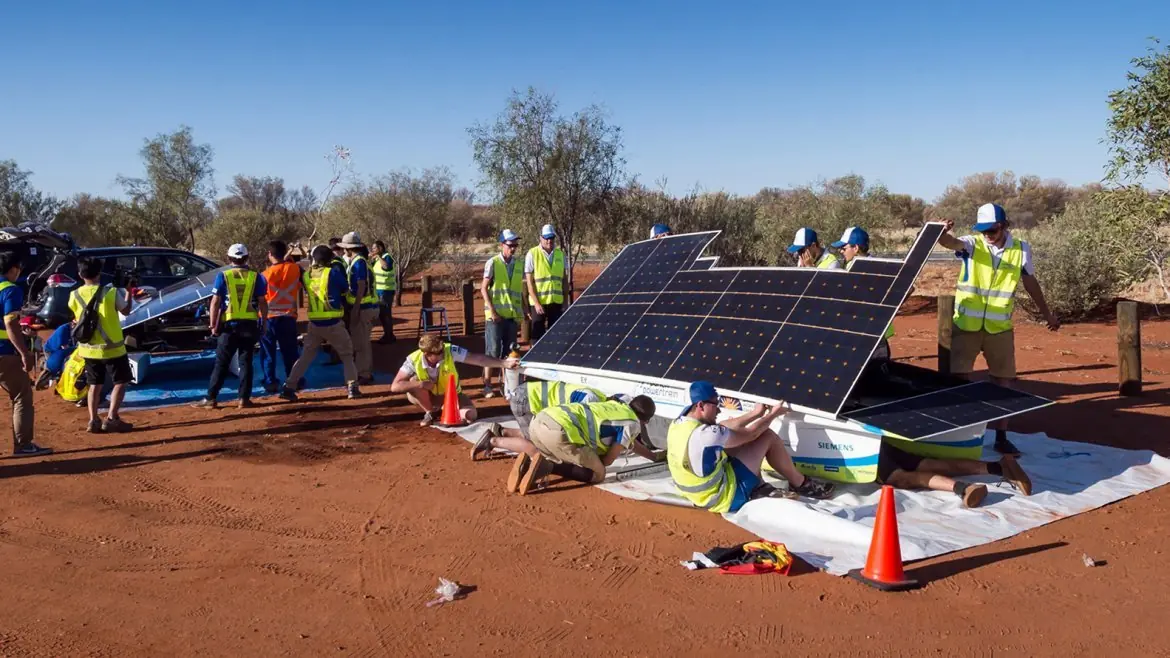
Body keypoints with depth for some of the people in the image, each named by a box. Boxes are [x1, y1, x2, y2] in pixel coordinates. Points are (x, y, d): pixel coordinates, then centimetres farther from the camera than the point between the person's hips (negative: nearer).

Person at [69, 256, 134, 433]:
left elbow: (76, 319, 10)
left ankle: (93, 420, 11)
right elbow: (126, 310, 0)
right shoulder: (111, 292, -15)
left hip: (88, 348, 5)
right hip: (112, 347, -4)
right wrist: (128, 290, 10)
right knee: (120, 382, 7)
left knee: (95, 384, 15)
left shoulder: (75, 295, -3)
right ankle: (111, 419, -1)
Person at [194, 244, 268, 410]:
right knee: (246, 362, 7)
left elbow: (215, 303, -4)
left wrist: (213, 325, 2)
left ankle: (211, 398, 5)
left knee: (221, 363, 5)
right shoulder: (256, 277, 2)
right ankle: (244, 398, 6)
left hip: (230, 324, -1)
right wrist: (263, 322, 9)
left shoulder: (223, 276, -1)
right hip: (250, 324, 1)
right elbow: (262, 302, 1)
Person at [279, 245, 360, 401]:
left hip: (314, 324, 4)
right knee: (347, 355, 11)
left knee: (306, 356, 15)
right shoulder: (333, 273, -9)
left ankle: (288, 387, 10)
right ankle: (352, 388, 2)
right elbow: (345, 290, 4)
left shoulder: (306, 275, 5)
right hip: (333, 323, -4)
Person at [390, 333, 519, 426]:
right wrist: (421, 384, -41)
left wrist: (504, 363, -41)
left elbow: (479, 359, -31)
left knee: (470, 415, -23)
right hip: (429, 396, -1)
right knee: (413, 384, -32)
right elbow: (395, 387, -29)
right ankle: (430, 412, -5)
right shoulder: (414, 360, -29)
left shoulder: (450, 350, -30)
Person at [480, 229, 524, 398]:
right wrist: (492, 311, -12)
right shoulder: (493, 263, -4)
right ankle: (487, 385, 4)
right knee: (493, 351, -4)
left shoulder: (519, 264, 8)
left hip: (512, 314, 4)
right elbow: (483, 289, -5)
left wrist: (524, 310, 10)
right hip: (495, 314, -4)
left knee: (509, 351, 8)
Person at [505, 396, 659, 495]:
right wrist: (589, 458, 27)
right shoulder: (633, 423, 9)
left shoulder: (617, 406, 33)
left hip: (540, 421, 8)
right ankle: (546, 466, -15)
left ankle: (529, 459, 2)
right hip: (559, 430, -8)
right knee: (598, 474, 7)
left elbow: (629, 441, 52)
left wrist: (655, 457, 64)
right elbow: (607, 460, 6)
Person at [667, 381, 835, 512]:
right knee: (768, 437, -6)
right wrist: (773, 415, 1)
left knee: (728, 429, 14)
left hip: (700, 493, 9)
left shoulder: (679, 424, -4)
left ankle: (757, 487, 15)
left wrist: (755, 414, 11)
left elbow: (724, 428, 9)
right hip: (727, 497, -8)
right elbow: (749, 434, -15)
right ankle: (801, 484, 16)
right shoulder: (705, 435, -31)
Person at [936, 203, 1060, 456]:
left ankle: (1001, 437, 19)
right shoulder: (973, 244, -5)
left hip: (1000, 327, 2)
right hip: (966, 324, -2)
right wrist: (942, 233, -52)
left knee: (1003, 382, 8)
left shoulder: (1021, 249, 1)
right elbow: (950, 242, -28)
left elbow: (1030, 282, 15)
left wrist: (1047, 313, 22)